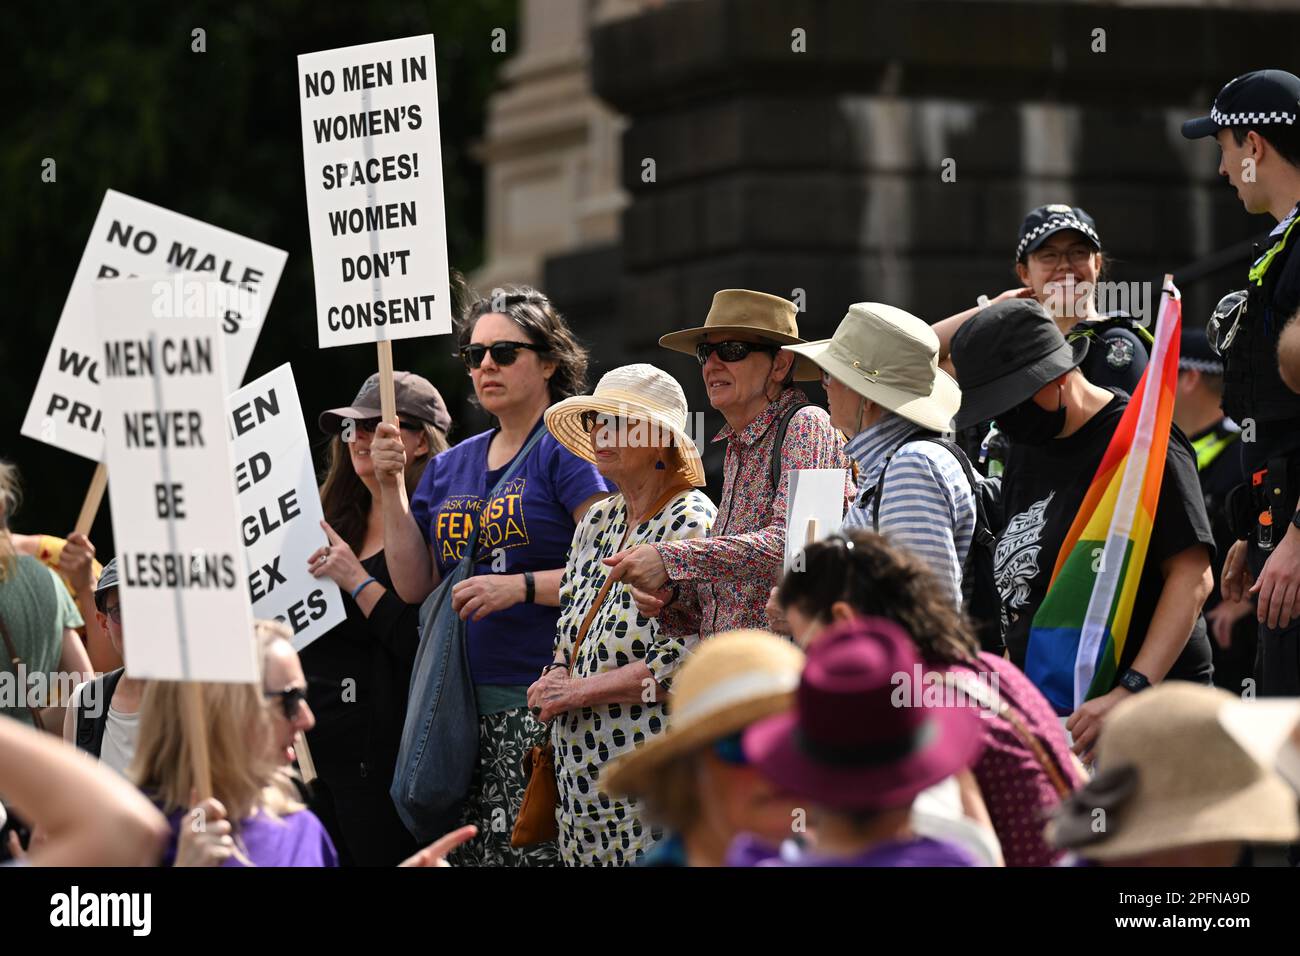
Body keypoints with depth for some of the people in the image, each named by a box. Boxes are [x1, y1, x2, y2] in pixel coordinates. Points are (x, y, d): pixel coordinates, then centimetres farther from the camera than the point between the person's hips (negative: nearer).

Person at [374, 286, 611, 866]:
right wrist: (391, 486, 9)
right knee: (473, 851, -1)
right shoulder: (450, 467, 18)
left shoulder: (568, 449, -2)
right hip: (468, 704, 6)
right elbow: (414, 587, 15)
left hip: (545, 706, -6)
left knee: (536, 849, -16)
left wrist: (521, 586, -20)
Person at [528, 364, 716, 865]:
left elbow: (686, 660, -19)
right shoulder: (598, 520, 15)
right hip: (582, 763, 8)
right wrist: (555, 680, 1)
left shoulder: (690, 523, -11)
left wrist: (581, 691, -13)